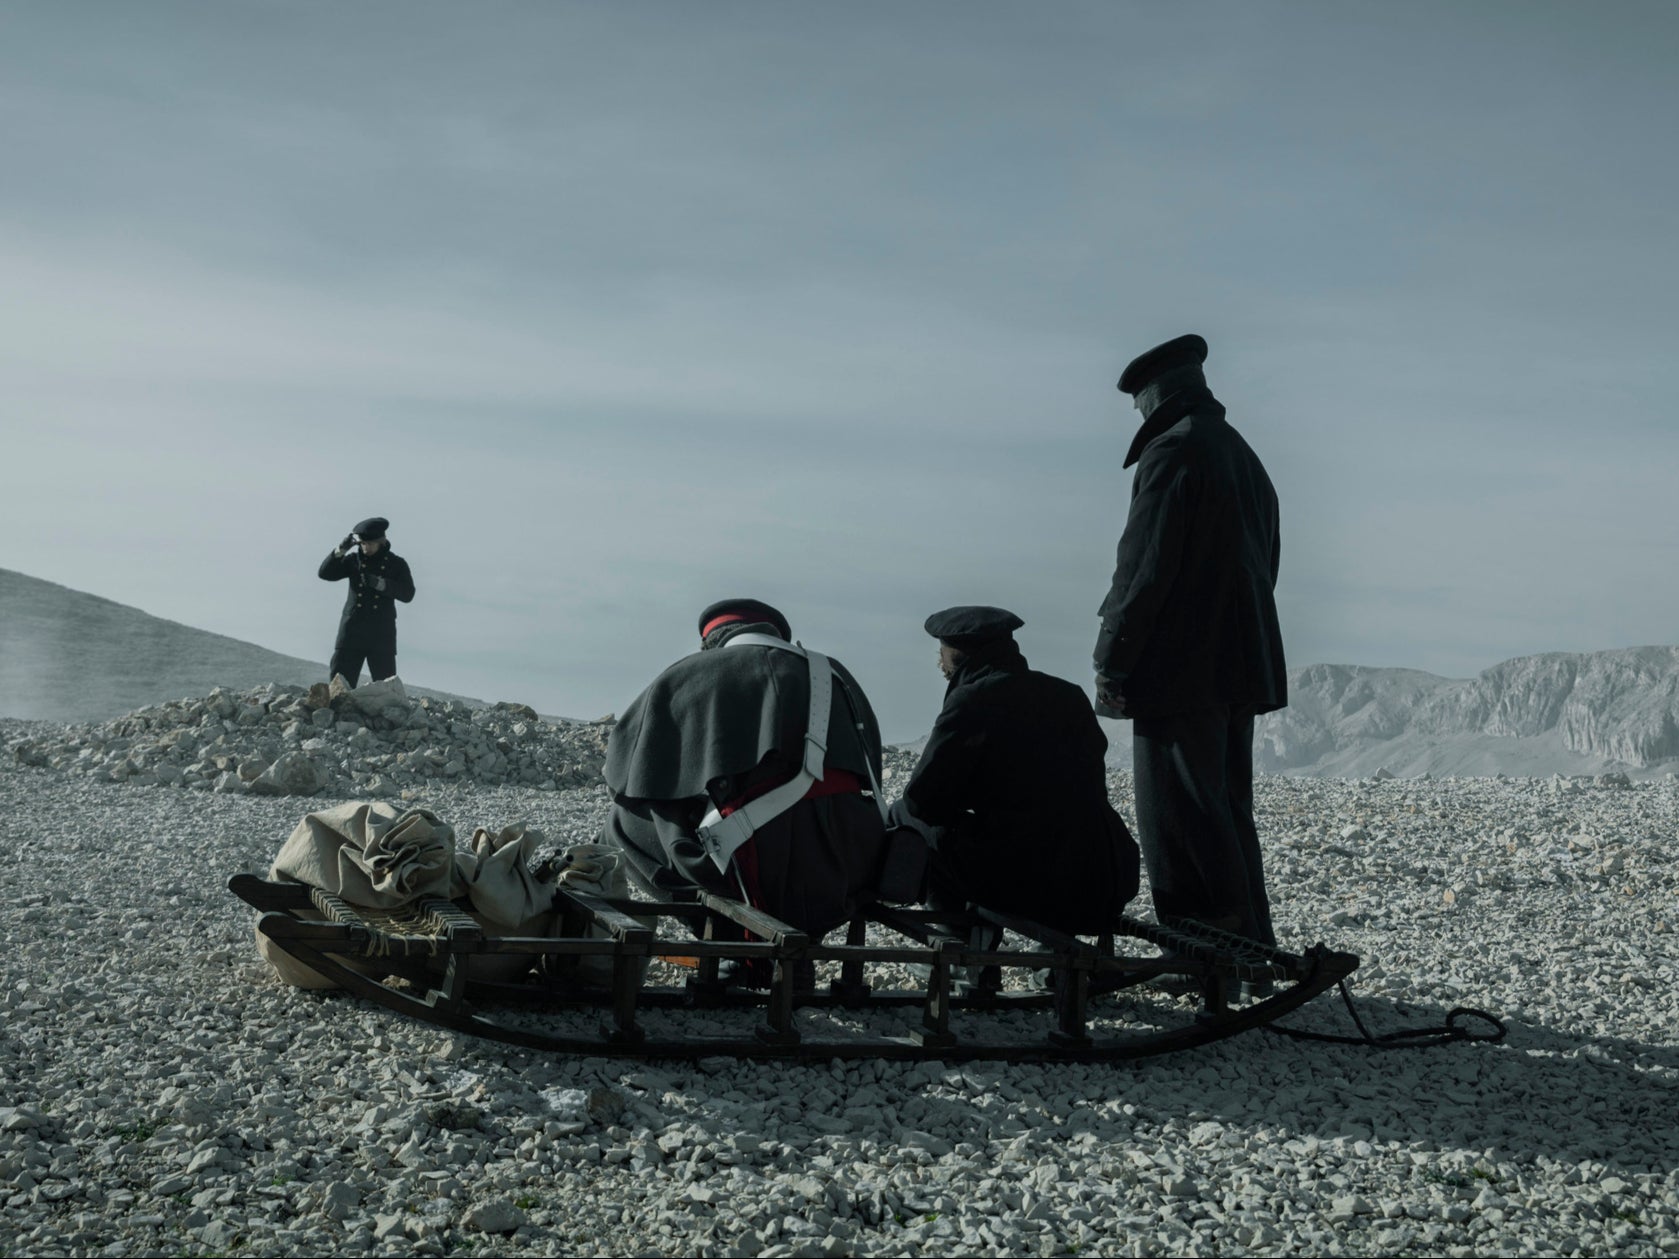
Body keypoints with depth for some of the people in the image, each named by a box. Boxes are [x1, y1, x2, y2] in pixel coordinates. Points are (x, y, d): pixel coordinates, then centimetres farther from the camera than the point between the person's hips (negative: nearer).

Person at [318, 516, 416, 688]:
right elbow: (325, 573, 1)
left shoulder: (396, 564, 5)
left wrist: (380, 583, -19)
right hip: (352, 630, 2)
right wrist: (340, 550, -12)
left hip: (381, 634, -1)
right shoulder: (353, 560, 10)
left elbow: (407, 594, -7)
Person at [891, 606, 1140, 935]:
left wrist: (898, 810, 19)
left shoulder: (971, 701, -7)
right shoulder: (1070, 695, 12)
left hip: (1029, 888, -7)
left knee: (906, 816, 10)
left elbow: (922, 800, -6)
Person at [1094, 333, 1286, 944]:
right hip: (1241, 666, 9)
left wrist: (1111, 658, -11)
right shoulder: (1245, 458, 17)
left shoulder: (1172, 452, -12)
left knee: (1179, 813, -5)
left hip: (1180, 667, -9)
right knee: (1229, 810, 14)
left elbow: (1143, 567, -17)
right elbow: (1266, 562, 21)